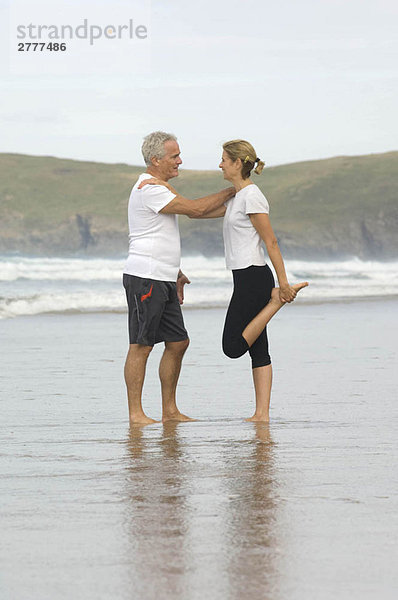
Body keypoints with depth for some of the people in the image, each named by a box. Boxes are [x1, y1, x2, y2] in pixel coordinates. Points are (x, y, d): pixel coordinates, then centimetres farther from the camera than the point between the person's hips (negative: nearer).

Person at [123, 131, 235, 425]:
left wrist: (176, 273, 24)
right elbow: (196, 208, -18)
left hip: (163, 280, 10)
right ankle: (135, 413, -4)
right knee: (141, 346, -7)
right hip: (145, 278, -10)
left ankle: (170, 410, 15)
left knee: (178, 342, 9)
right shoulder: (149, 189, -15)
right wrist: (232, 192, -6)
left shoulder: (158, 188, 19)